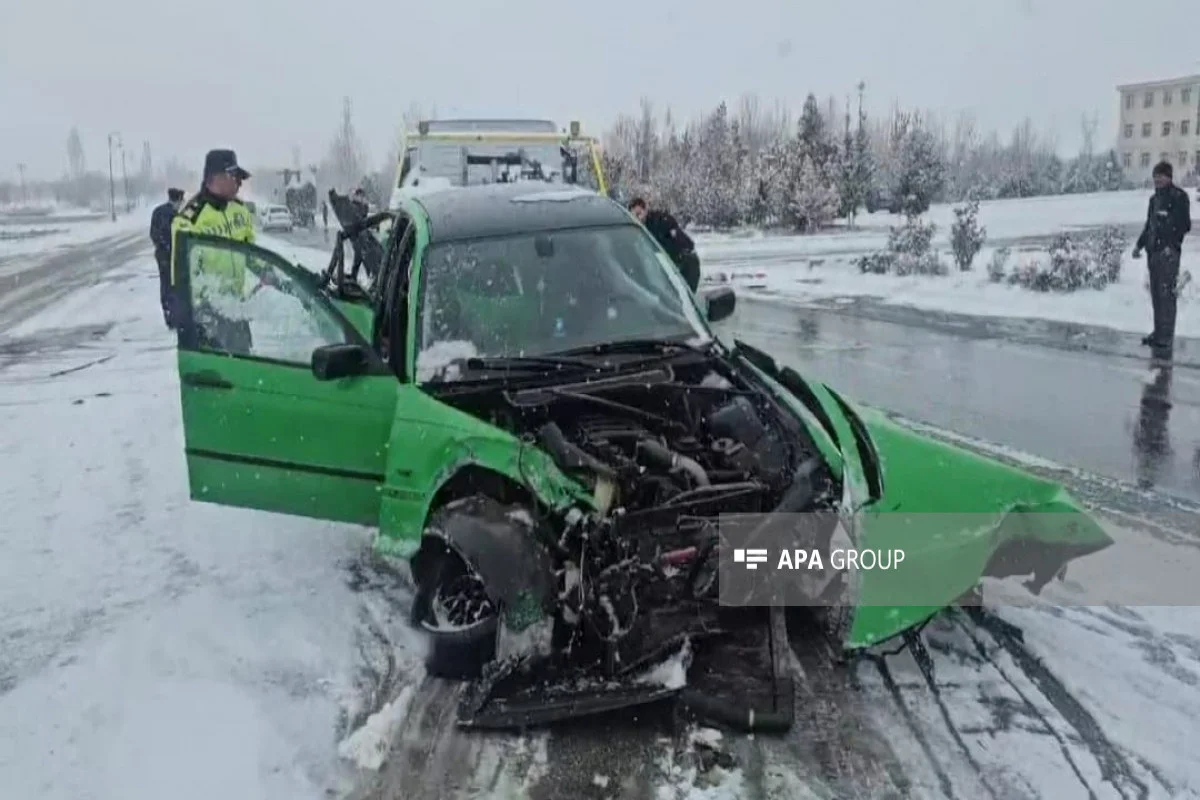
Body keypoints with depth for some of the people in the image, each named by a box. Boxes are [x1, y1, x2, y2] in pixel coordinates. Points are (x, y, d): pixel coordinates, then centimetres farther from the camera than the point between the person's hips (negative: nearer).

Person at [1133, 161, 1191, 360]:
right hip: (1153, 252, 8)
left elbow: (1184, 225, -11)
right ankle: (1159, 333, 22)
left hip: (1168, 254, -8)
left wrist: (1172, 246, -21)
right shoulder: (1154, 198, 18)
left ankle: (1166, 339, -11)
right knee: (1156, 295, 12)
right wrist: (1139, 244, 15)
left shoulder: (1179, 197, -6)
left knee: (1166, 295, -11)